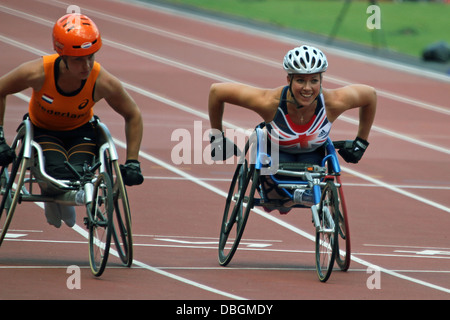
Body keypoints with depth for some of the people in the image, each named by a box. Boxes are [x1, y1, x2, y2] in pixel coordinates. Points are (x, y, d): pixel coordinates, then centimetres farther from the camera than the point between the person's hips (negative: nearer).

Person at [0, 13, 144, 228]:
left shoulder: (103, 82, -28)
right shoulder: (38, 73, -32)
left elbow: (133, 115, -8)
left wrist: (132, 162, -9)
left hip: (80, 132, 2)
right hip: (43, 130, -2)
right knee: (59, 174, -32)